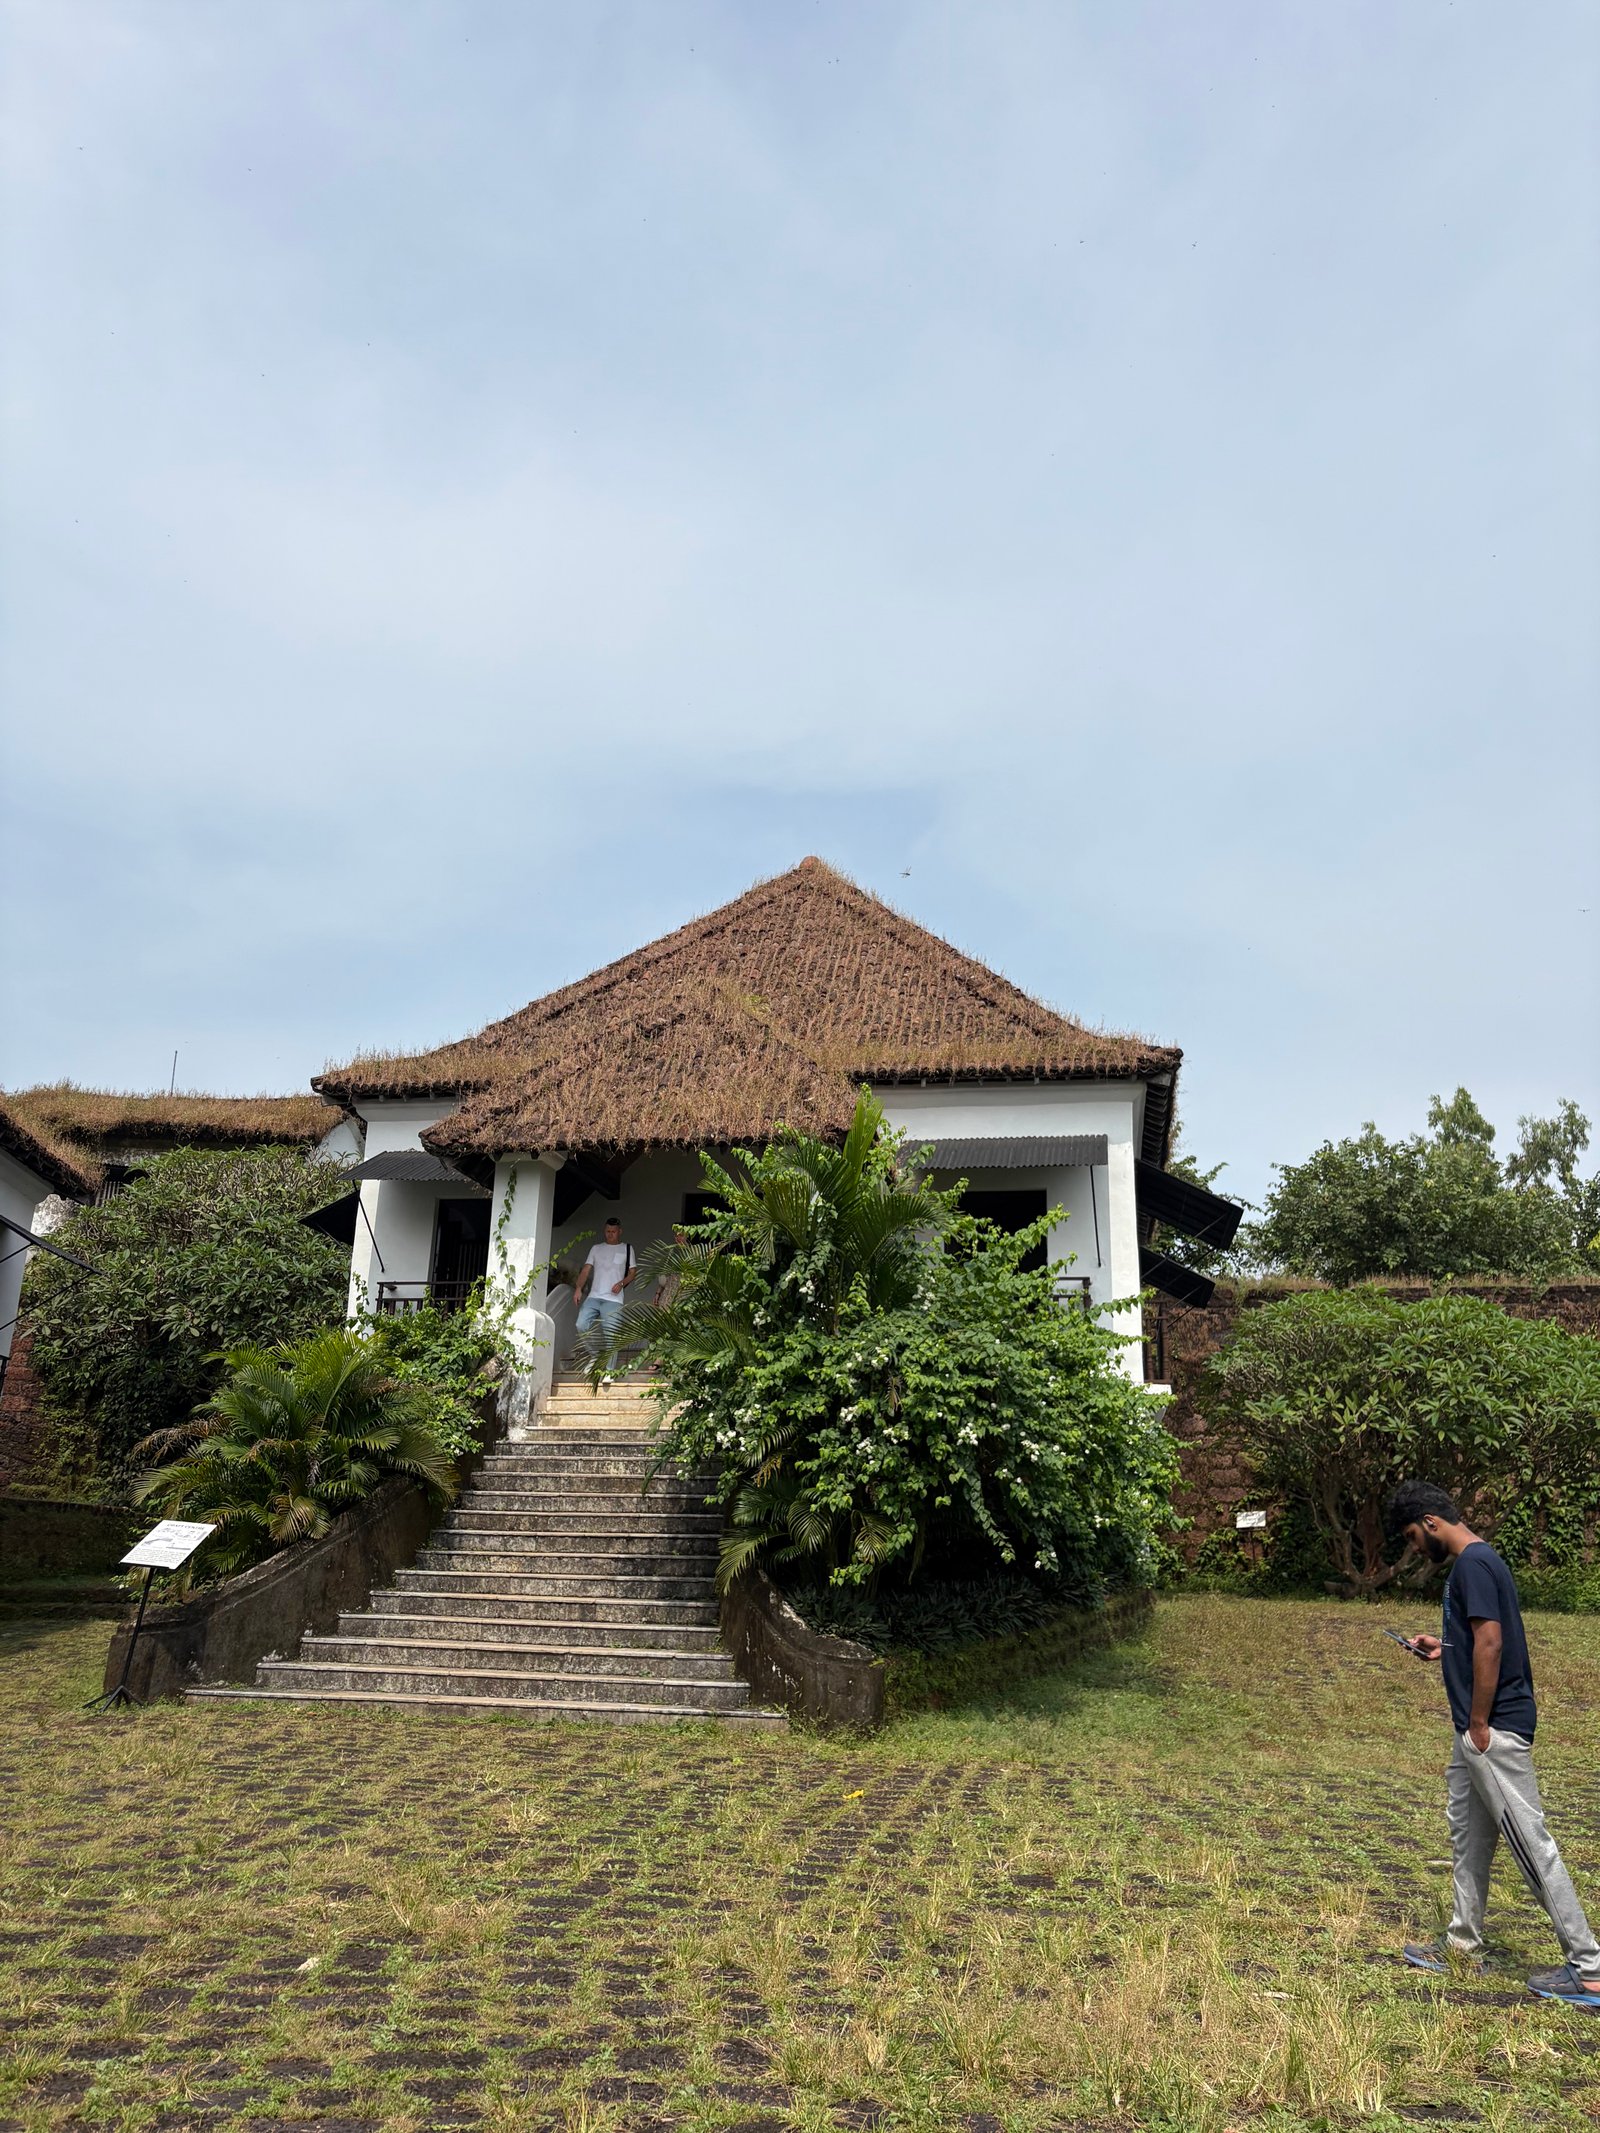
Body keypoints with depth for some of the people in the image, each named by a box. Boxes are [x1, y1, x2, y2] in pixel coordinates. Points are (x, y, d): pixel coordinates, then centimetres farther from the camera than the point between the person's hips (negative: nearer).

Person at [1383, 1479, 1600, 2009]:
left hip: (1493, 1730, -11)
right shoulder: (1472, 1562, 14)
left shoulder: (1473, 1563, -18)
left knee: (1530, 1840, -5)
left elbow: (1490, 1643, -24)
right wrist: (1442, 1650, 13)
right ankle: (1464, 1946, 26)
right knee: (1469, 1835, 17)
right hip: (1479, 1731, 11)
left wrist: (1479, 1723, -20)